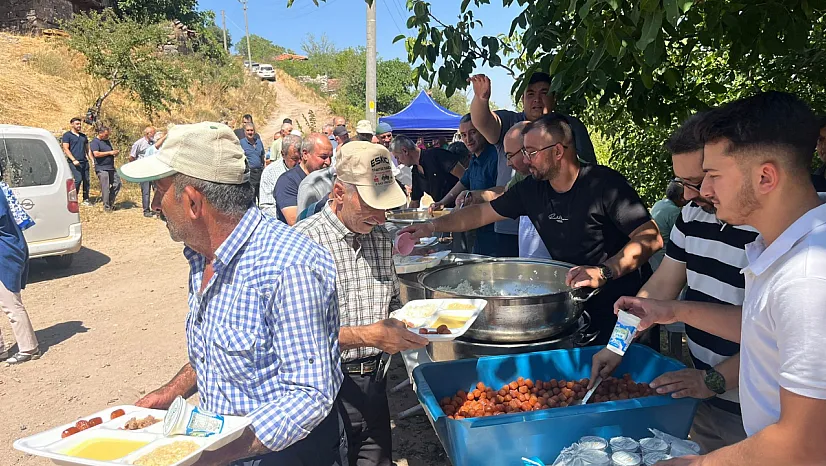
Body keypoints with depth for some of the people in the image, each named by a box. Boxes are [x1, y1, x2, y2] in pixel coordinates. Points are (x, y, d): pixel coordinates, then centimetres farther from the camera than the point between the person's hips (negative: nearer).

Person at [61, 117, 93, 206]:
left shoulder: (83, 136, 22)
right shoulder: (67, 135, 2)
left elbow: (87, 149, 25)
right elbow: (66, 149, -5)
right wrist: (74, 160, -15)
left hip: (84, 162, 6)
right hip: (74, 163, -6)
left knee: (86, 180, 3)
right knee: (78, 180, -15)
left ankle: (86, 199, 10)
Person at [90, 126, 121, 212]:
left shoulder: (107, 141, 18)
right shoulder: (95, 142, -7)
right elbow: (96, 154, -20)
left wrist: (115, 152, 6)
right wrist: (110, 152, -17)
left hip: (111, 168, 8)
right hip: (102, 169, -8)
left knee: (117, 184, 7)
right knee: (105, 188, -5)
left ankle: (110, 202, 20)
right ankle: (106, 207, 3)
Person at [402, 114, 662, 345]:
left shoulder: (605, 184, -18)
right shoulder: (532, 189, 0)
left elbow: (651, 238, -22)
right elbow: (483, 213, 8)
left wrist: (604, 271, -35)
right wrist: (433, 226, 1)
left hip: (621, 305, -5)